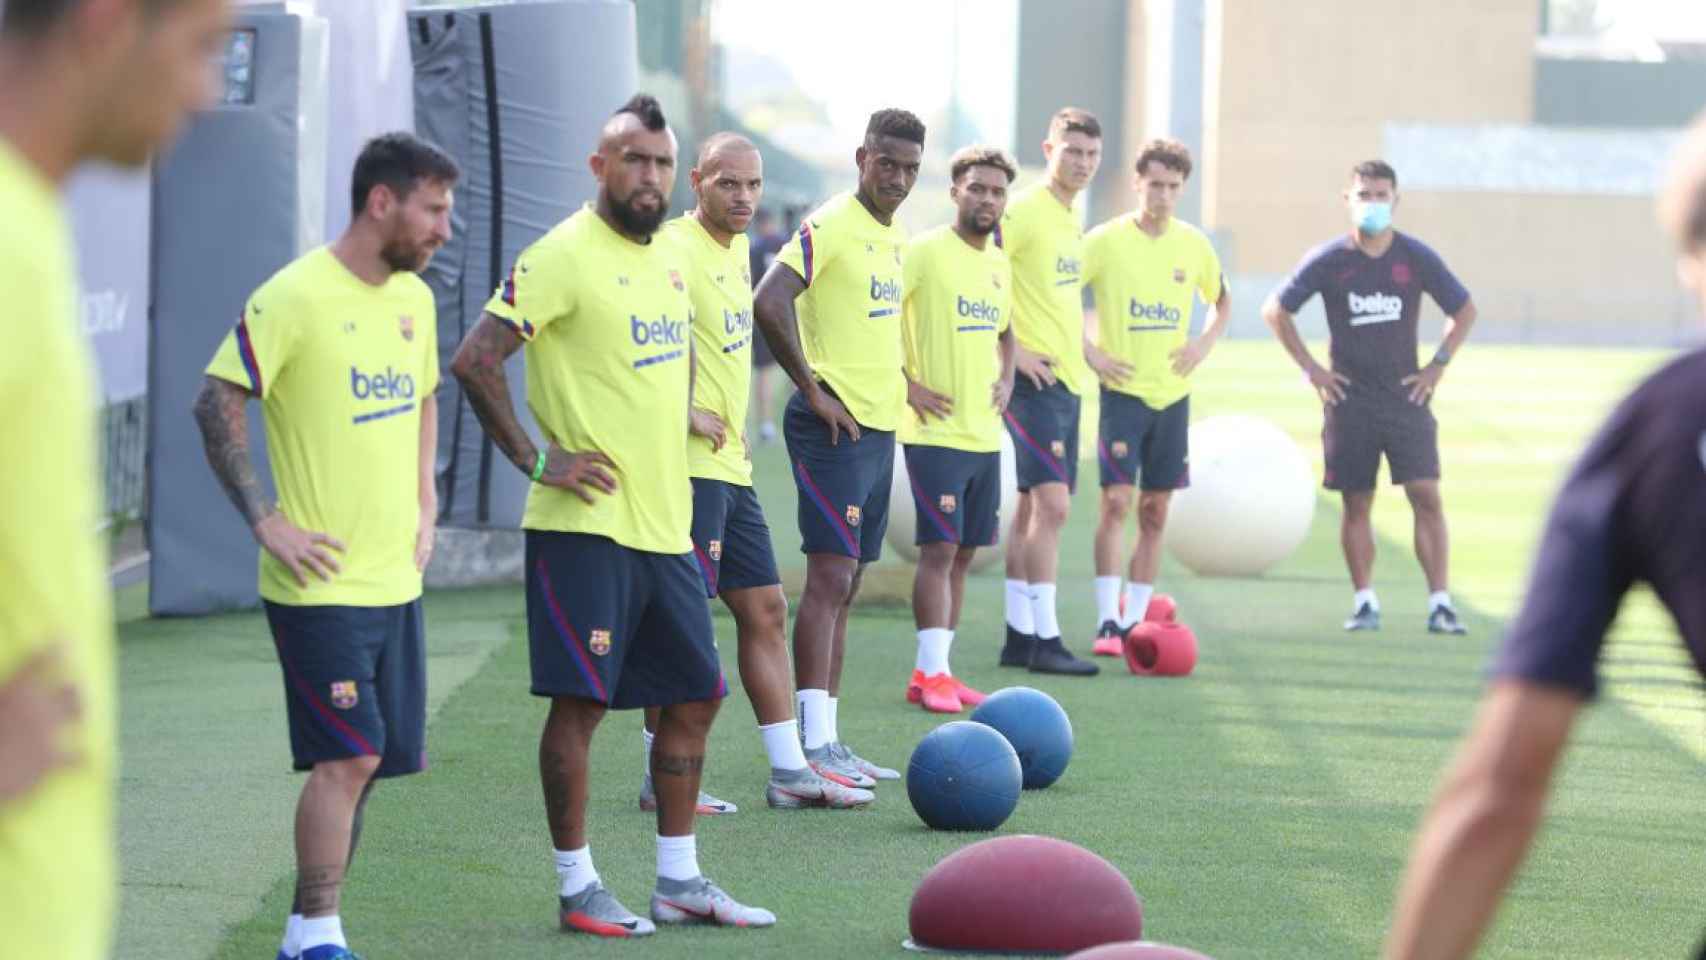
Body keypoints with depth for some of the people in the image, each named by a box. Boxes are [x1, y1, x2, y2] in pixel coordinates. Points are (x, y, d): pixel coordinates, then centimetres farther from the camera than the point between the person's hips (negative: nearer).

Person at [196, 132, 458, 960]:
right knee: (348, 755, -12)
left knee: (367, 760, 9)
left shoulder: (414, 299, 11)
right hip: (321, 579, -8)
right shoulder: (294, 297, -14)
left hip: (395, 579, 8)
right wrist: (266, 523, -16)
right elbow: (217, 405, -15)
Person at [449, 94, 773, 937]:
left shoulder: (668, 258, 13)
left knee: (693, 696, 11)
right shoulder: (564, 257, -12)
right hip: (586, 526, -8)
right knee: (580, 701, -3)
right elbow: (474, 360, -18)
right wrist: (535, 460, -16)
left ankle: (678, 881, 20)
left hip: (665, 524, 8)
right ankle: (576, 888, 5)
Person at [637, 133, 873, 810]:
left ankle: (789, 772, 17)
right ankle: (661, 779, 2)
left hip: (731, 466, 10)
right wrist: (683, 412, -22)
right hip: (689, 466, -10)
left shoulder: (737, 247, 14)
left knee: (765, 612, 11)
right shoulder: (675, 249, -15)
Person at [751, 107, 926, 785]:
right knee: (831, 576, -13)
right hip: (835, 426, -9)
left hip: (880, 426, 9)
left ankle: (829, 740, 15)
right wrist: (814, 390, -19)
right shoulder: (830, 227, -12)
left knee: (844, 586, 11)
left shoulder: (895, 236, 15)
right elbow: (769, 304, -24)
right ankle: (815, 748, -16)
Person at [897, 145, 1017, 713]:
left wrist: (1006, 379, 12)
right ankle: (932, 673, -8)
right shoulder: (925, 253, -10)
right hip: (935, 431, -7)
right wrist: (907, 385, -16)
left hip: (984, 433, 7)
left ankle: (935, 670, 14)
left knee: (963, 554, 9)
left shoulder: (999, 265, 13)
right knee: (939, 548, -11)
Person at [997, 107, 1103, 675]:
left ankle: (1020, 637, 14)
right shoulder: (1023, 212, -12)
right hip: (1034, 378, -9)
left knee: (1034, 508, 10)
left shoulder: (1070, 222, 16)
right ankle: (1044, 639, -12)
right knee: (1052, 502, -13)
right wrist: (1011, 350, -18)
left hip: (1066, 379, 9)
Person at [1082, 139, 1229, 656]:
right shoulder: (1106, 241, -7)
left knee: (1155, 511, 6)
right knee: (1116, 500, -14)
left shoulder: (1193, 245, 5)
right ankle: (1107, 622, -13)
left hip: (1173, 394, 4)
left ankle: (1134, 621, 12)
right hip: (1123, 390, -4)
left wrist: (1205, 342, 4)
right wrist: (1088, 352, -10)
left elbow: (1221, 301, 22)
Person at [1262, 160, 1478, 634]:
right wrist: (1310, 368, 1)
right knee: (1356, 503, 3)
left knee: (1426, 496, -9)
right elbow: (1276, 310, 6)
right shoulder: (1328, 260, -3)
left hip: (1406, 395, 0)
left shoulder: (1417, 257, -1)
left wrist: (1437, 365, 3)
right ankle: (1364, 602, 12)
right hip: (1350, 399, 0)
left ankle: (1440, 604, -8)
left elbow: (1465, 311, 10)